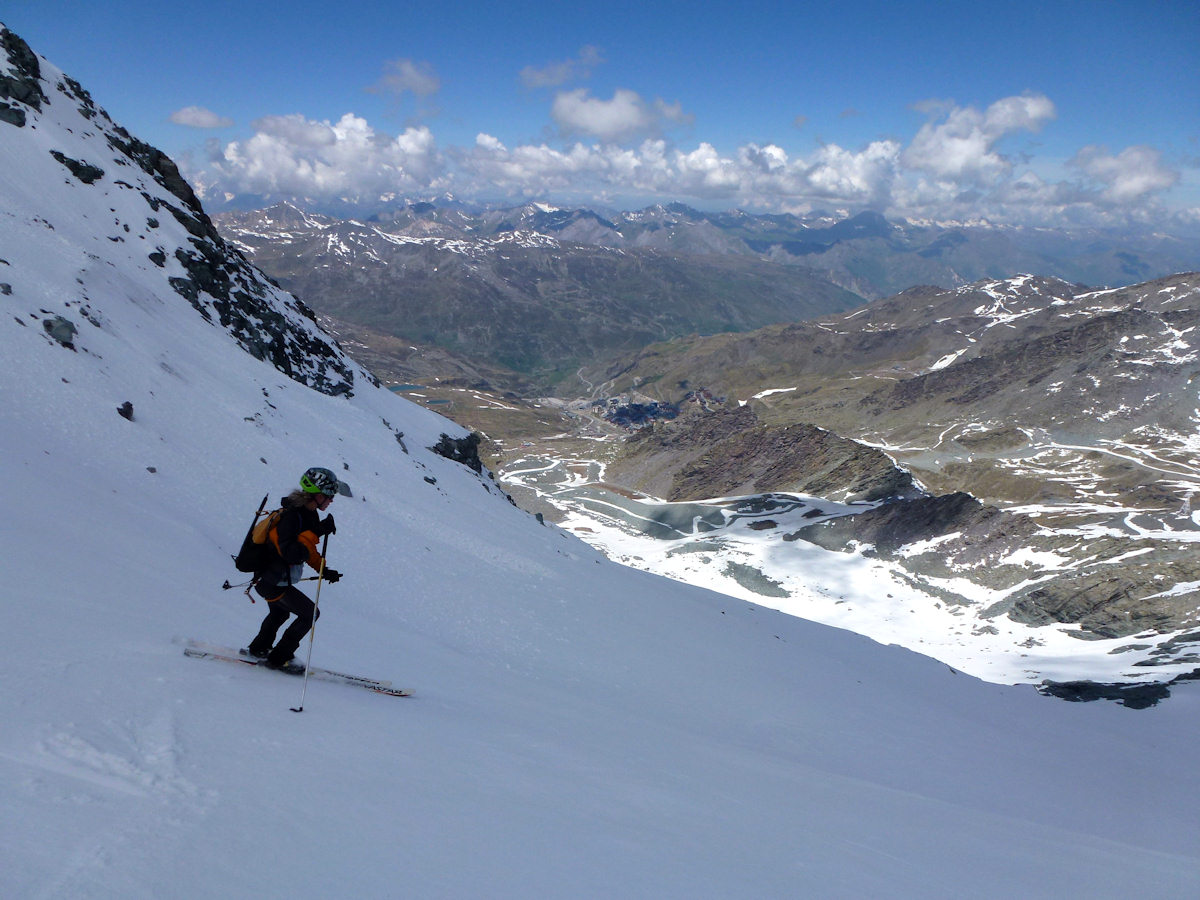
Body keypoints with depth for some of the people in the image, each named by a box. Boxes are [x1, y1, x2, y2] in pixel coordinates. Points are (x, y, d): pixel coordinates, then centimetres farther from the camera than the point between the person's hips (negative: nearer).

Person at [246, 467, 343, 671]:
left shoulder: (309, 513, 3)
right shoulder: (292, 517, -28)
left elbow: (308, 549, 17)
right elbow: (291, 554, -37)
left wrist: (323, 570, 10)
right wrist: (316, 532, -38)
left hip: (268, 578, 10)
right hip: (273, 583, -10)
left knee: (279, 612, 33)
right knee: (310, 613, -2)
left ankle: (258, 648, 50)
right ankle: (278, 658, 5)